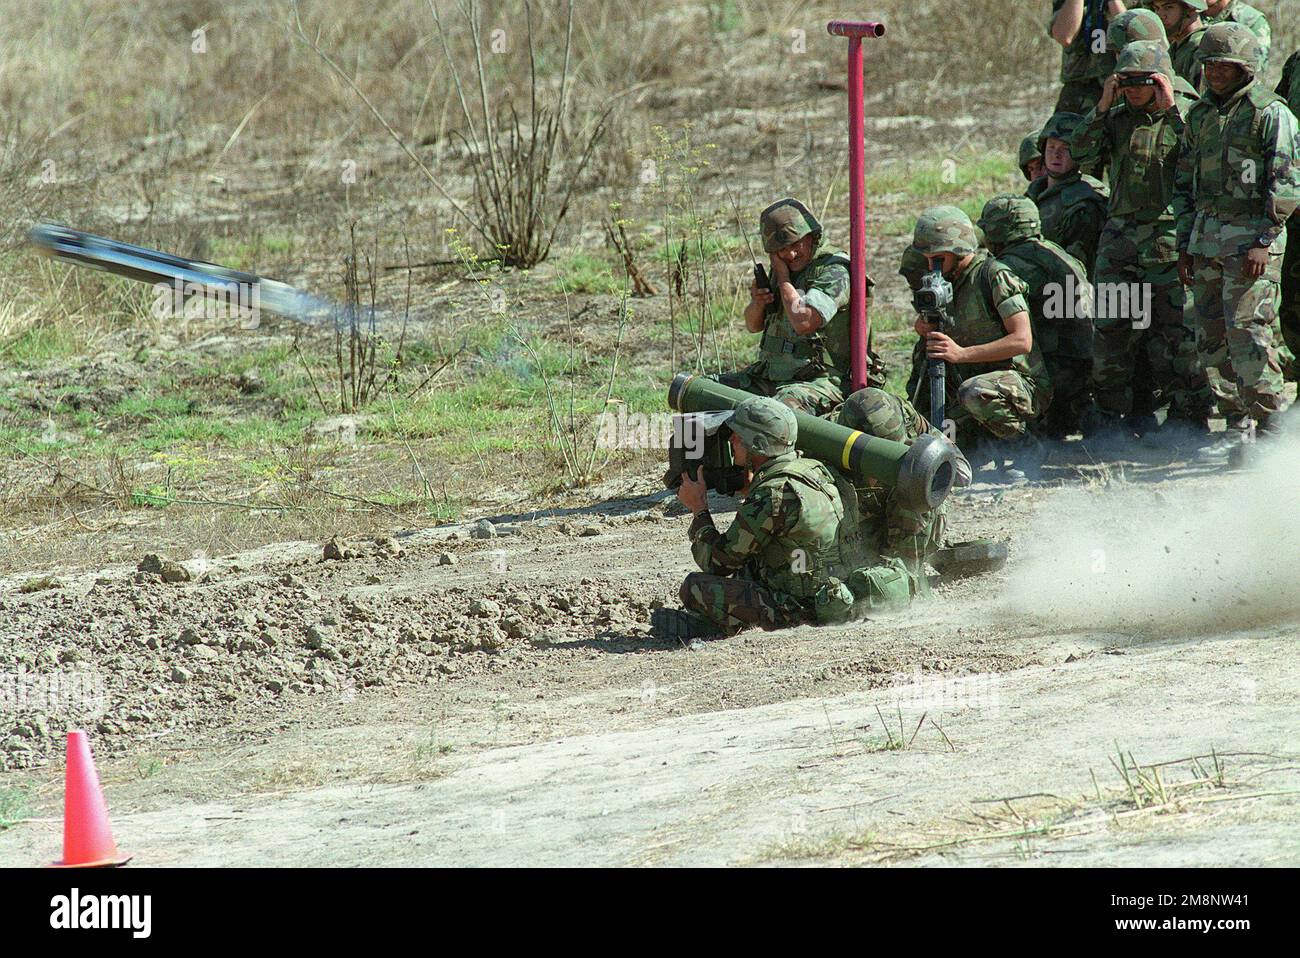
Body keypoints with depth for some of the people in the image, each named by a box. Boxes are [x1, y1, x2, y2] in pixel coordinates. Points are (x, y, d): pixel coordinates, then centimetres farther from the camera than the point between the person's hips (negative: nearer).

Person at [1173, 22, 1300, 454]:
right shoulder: (1200, 114, 16)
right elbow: (1185, 181, 21)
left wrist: (1263, 241, -17)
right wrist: (1185, 245, 16)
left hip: (1251, 236, -7)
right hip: (1206, 236, 7)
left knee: (1247, 332, -13)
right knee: (1212, 338, 5)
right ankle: (1237, 426, 14)